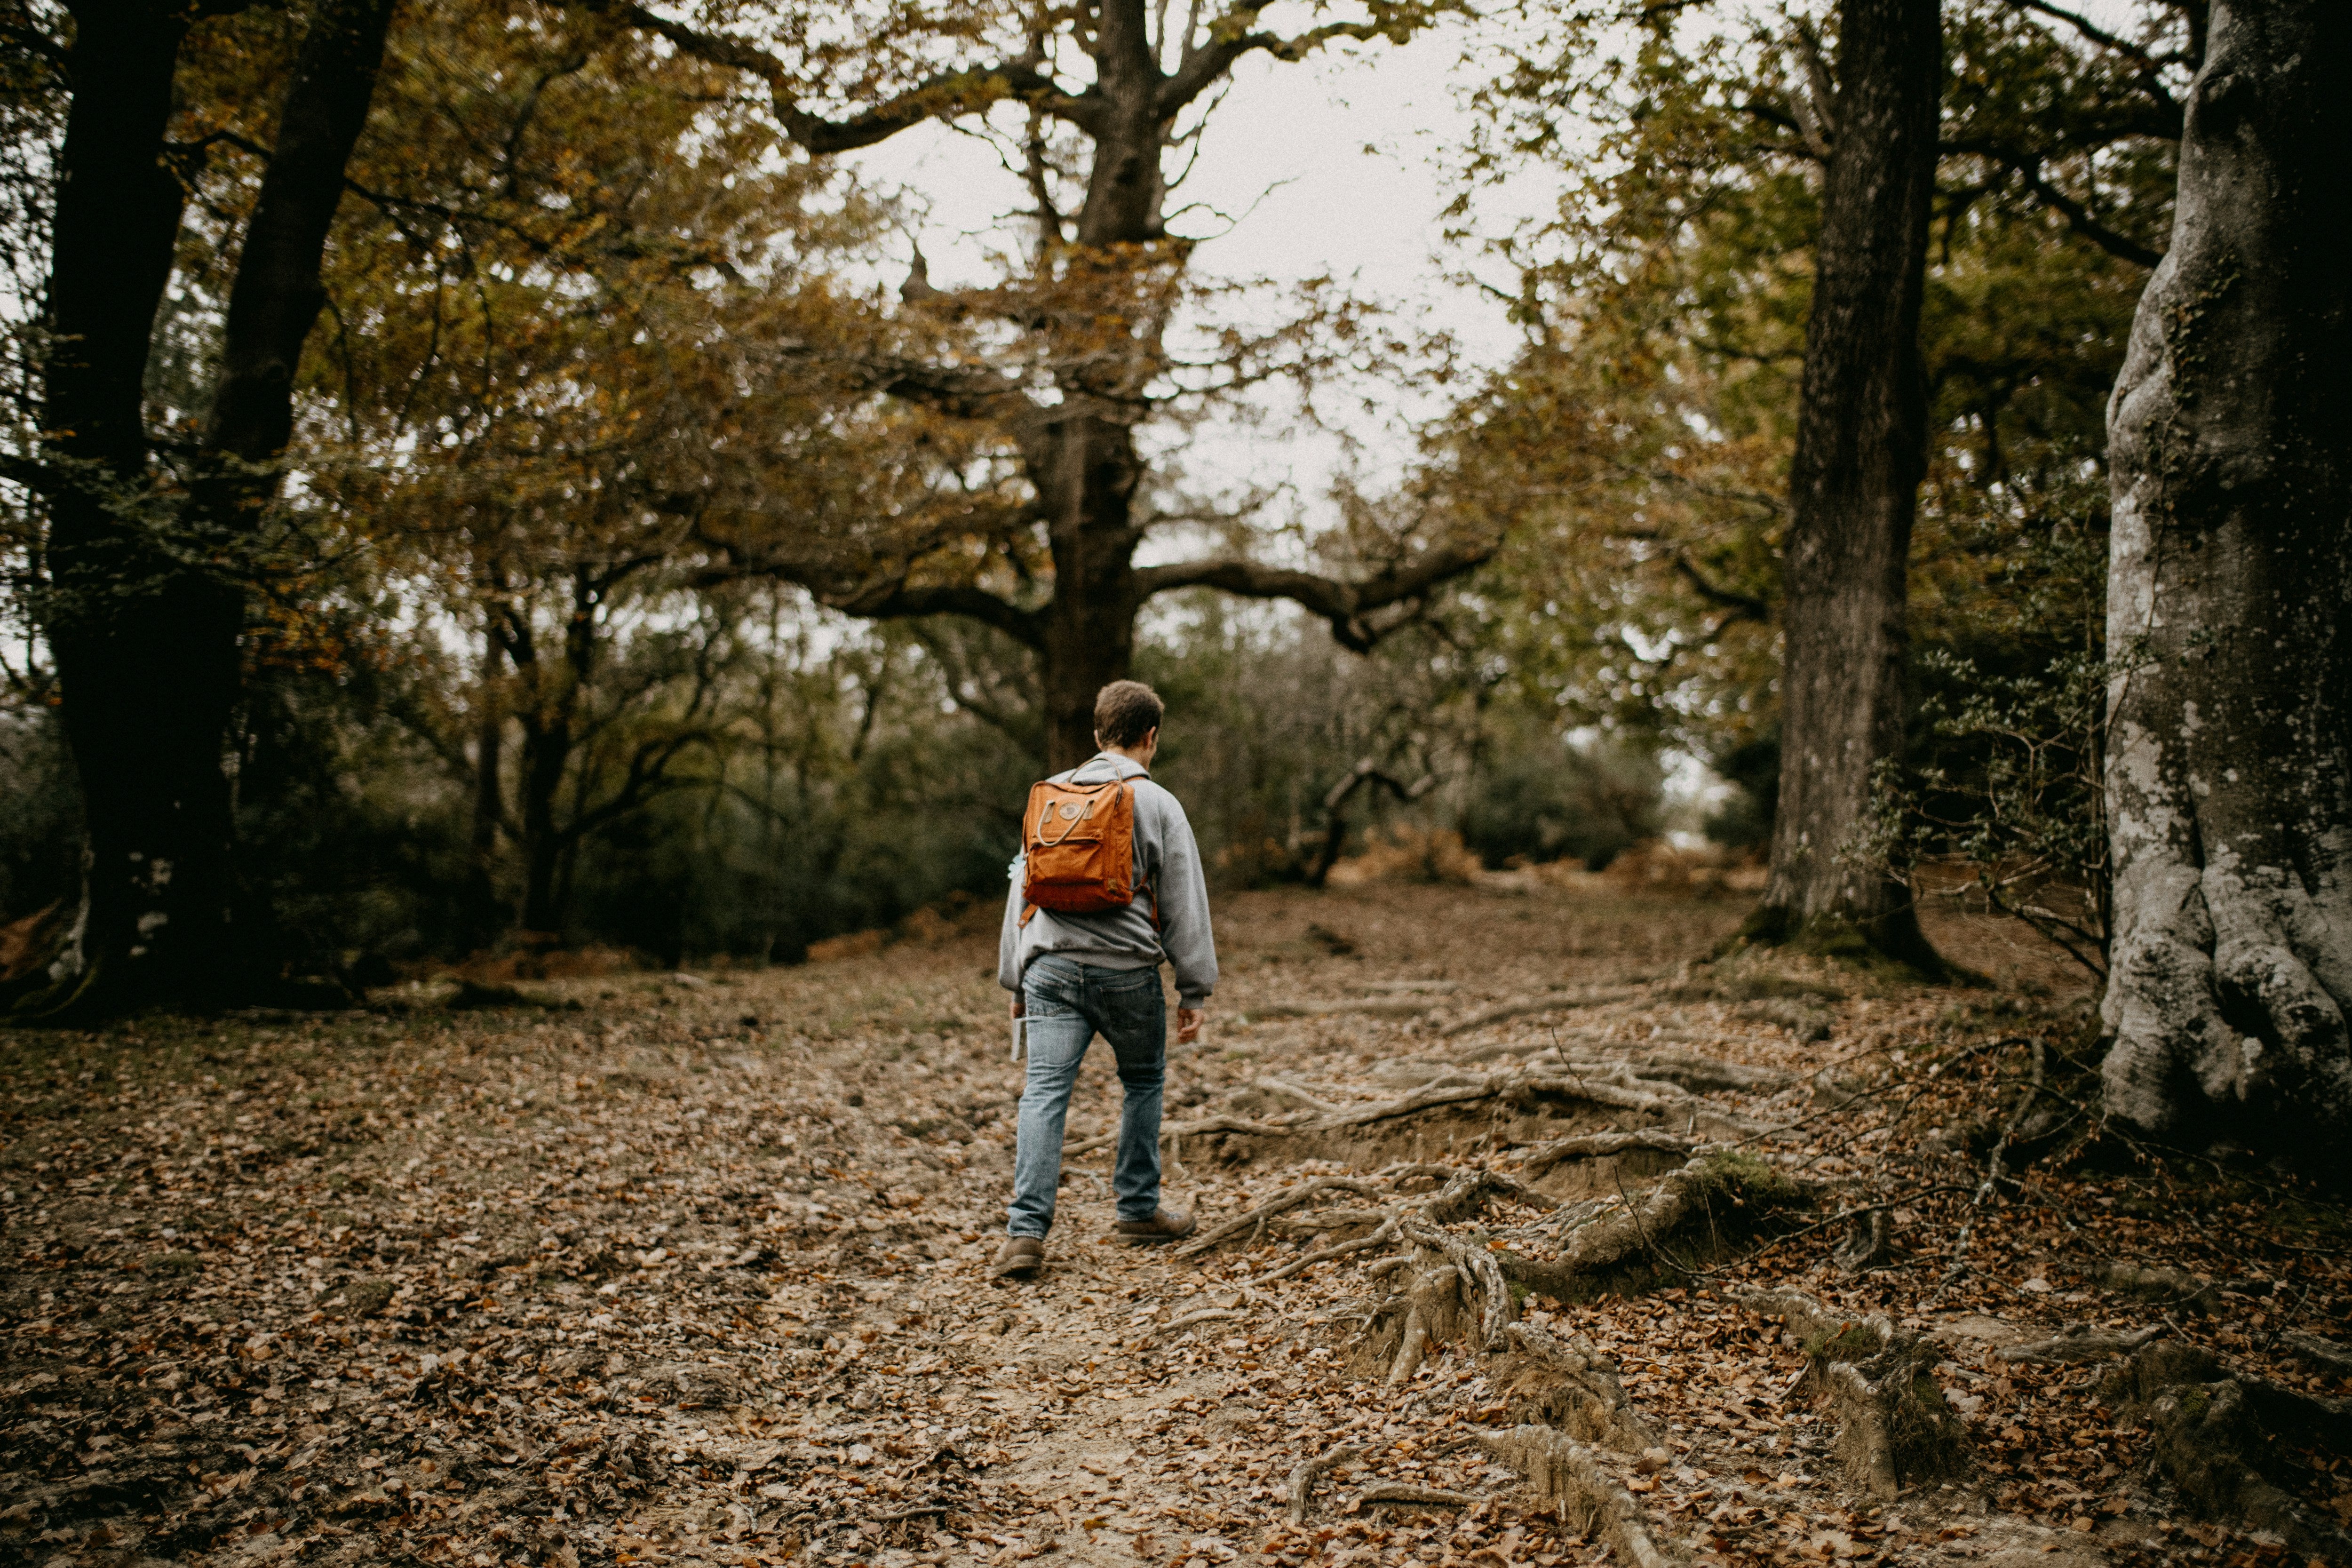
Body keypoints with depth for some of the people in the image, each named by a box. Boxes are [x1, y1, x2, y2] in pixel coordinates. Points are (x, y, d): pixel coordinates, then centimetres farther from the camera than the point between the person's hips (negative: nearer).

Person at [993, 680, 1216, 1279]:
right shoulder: (1158, 804, 0)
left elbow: (1023, 888, 15)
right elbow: (1183, 903, -1)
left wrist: (1015, 978, 21)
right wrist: (1195, 991, 4)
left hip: (1051, 965, 3)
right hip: (1126, 968, -3)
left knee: (1044, 1093, -2)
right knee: (1144, 1083, 17)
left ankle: (1026, 1232, -10)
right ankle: (1139, 1211, 25)